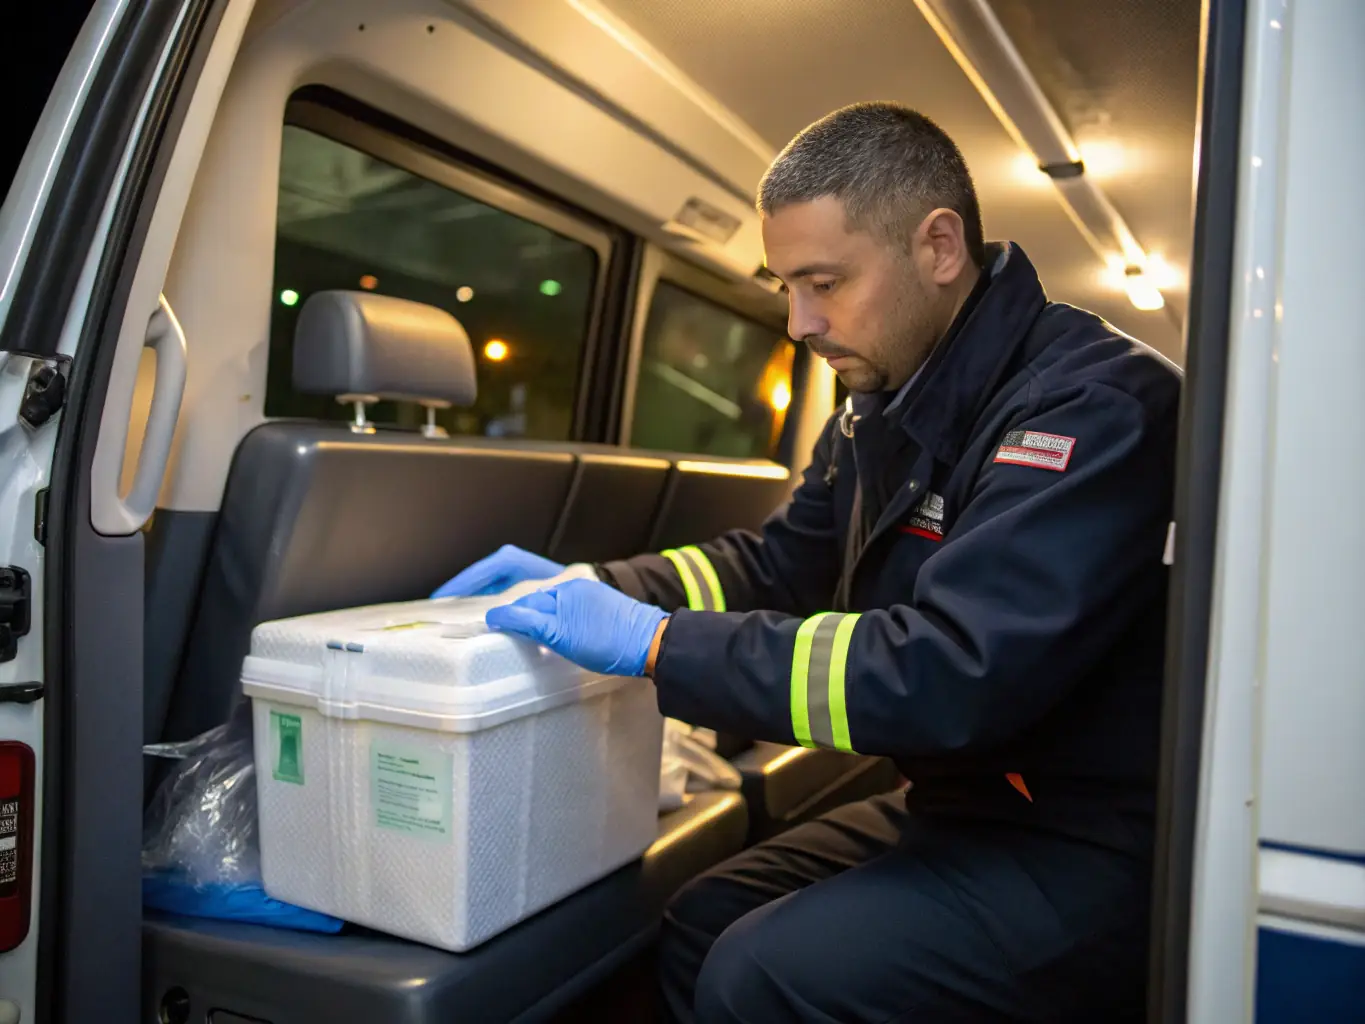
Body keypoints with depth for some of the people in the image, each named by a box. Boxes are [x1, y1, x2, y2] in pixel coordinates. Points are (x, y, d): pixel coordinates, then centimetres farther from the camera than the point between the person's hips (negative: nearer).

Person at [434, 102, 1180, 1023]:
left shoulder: (1095, 402, -23)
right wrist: (581, 585, 1)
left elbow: (955, 674, -31)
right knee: (698, 926, 2)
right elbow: (776, 566, 14)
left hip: (1088, 849, -7)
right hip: (952, 809, 8)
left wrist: (659, 643, -27)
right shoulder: (883, 408, 6)